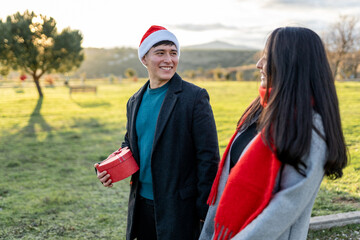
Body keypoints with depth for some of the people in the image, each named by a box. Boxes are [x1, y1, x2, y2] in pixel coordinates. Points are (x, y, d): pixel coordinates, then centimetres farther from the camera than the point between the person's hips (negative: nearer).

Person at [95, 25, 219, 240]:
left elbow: (209, 157, -12)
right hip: (142, 204, 6)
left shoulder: (194, 97, -10)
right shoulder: (135, 101, 9)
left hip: (179, 210, -5)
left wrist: (205, 213, -14)